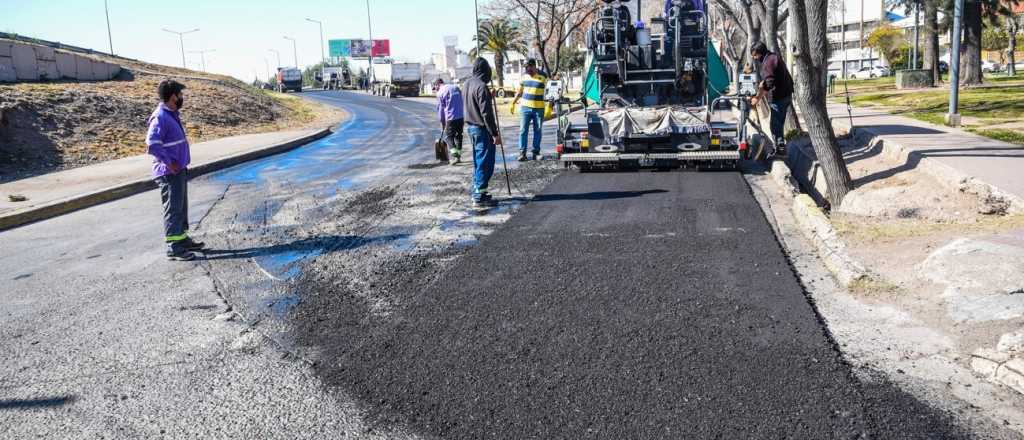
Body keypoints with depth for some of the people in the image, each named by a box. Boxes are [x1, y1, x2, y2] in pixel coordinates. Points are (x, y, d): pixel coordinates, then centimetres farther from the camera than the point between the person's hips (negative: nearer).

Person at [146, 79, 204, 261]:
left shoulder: (173, 115, 12)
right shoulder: (160, 117, -18)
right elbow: (152, 144, -25)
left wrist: (181, 164, 12)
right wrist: (169, 163, -18)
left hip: (180, 170, 9)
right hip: (169, 173, -9)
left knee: (181, 207, 19)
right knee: (173, 210, -4)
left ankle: (183, 239, 31)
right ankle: (174, 248, 2)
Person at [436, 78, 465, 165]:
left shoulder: (440, 92, -3)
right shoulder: (456, 88, 14)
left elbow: (440, 108, 1)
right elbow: (463, 103, 15)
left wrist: (442, 122, 10)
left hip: (451, 118, -6)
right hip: (461, 116, 6)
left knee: (448, 136, 2)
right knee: (458, 136, 17)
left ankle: (455, 156, -14)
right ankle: (459, 156, 21)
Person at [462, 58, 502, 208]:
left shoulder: (466, 84, 9)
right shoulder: (481, 87, -19)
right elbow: (486, 113, -22)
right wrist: (495, 133, -19)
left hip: (470, 126, 9)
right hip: (482, 129, -9)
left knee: (478, 161, 18)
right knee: (485, 162, -4)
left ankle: (477, 191, 26)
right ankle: (479, 197, -2)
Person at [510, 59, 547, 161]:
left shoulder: (543, 77, -4)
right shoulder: (524, 76, 6)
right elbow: (519, 91, 15)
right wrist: (513, 103, 12)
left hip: (539, 108, -2)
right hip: (525, 107, 2)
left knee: (537, 131, 6)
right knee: (523, 130, -2)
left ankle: (536, 152, 16)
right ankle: (522, 152, 1)